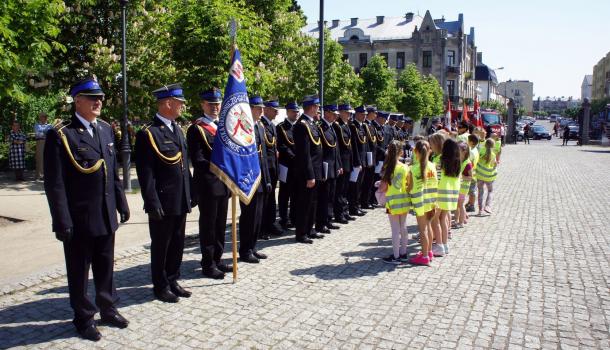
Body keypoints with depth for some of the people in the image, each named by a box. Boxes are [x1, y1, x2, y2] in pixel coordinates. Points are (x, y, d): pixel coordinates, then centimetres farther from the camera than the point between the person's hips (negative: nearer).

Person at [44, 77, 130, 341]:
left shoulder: (105, 129, 8)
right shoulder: (60, 135, -12)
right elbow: (54, 183, -13)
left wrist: (121, 203, 11)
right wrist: (62, 221, -16)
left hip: (106, 216, 6)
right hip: (79, 219, -5)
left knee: (105, 267, 19)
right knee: (79, 271, 11)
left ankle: (108, 309, 36)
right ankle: (84, 318, 28)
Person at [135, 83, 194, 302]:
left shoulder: (177, 129, 12)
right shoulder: (148, 133, -13)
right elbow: (146, 174, -16)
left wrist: (192, 194, 14)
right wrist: (153, 204, -18)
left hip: (181, 202, 8)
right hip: (163, 204, -7)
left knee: (177, 244, 16)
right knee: (160, 246, 8)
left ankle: (172, 281, 31)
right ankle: (161, 286, 23)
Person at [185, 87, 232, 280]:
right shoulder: (196, 129, -9)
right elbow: (197, 161, -16)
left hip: (223, 183, 7)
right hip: (207, 185, -7)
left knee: (220, 225, 15)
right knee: (208, 225, 3)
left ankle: (217, 260, 28)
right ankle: (208, 265, 14)